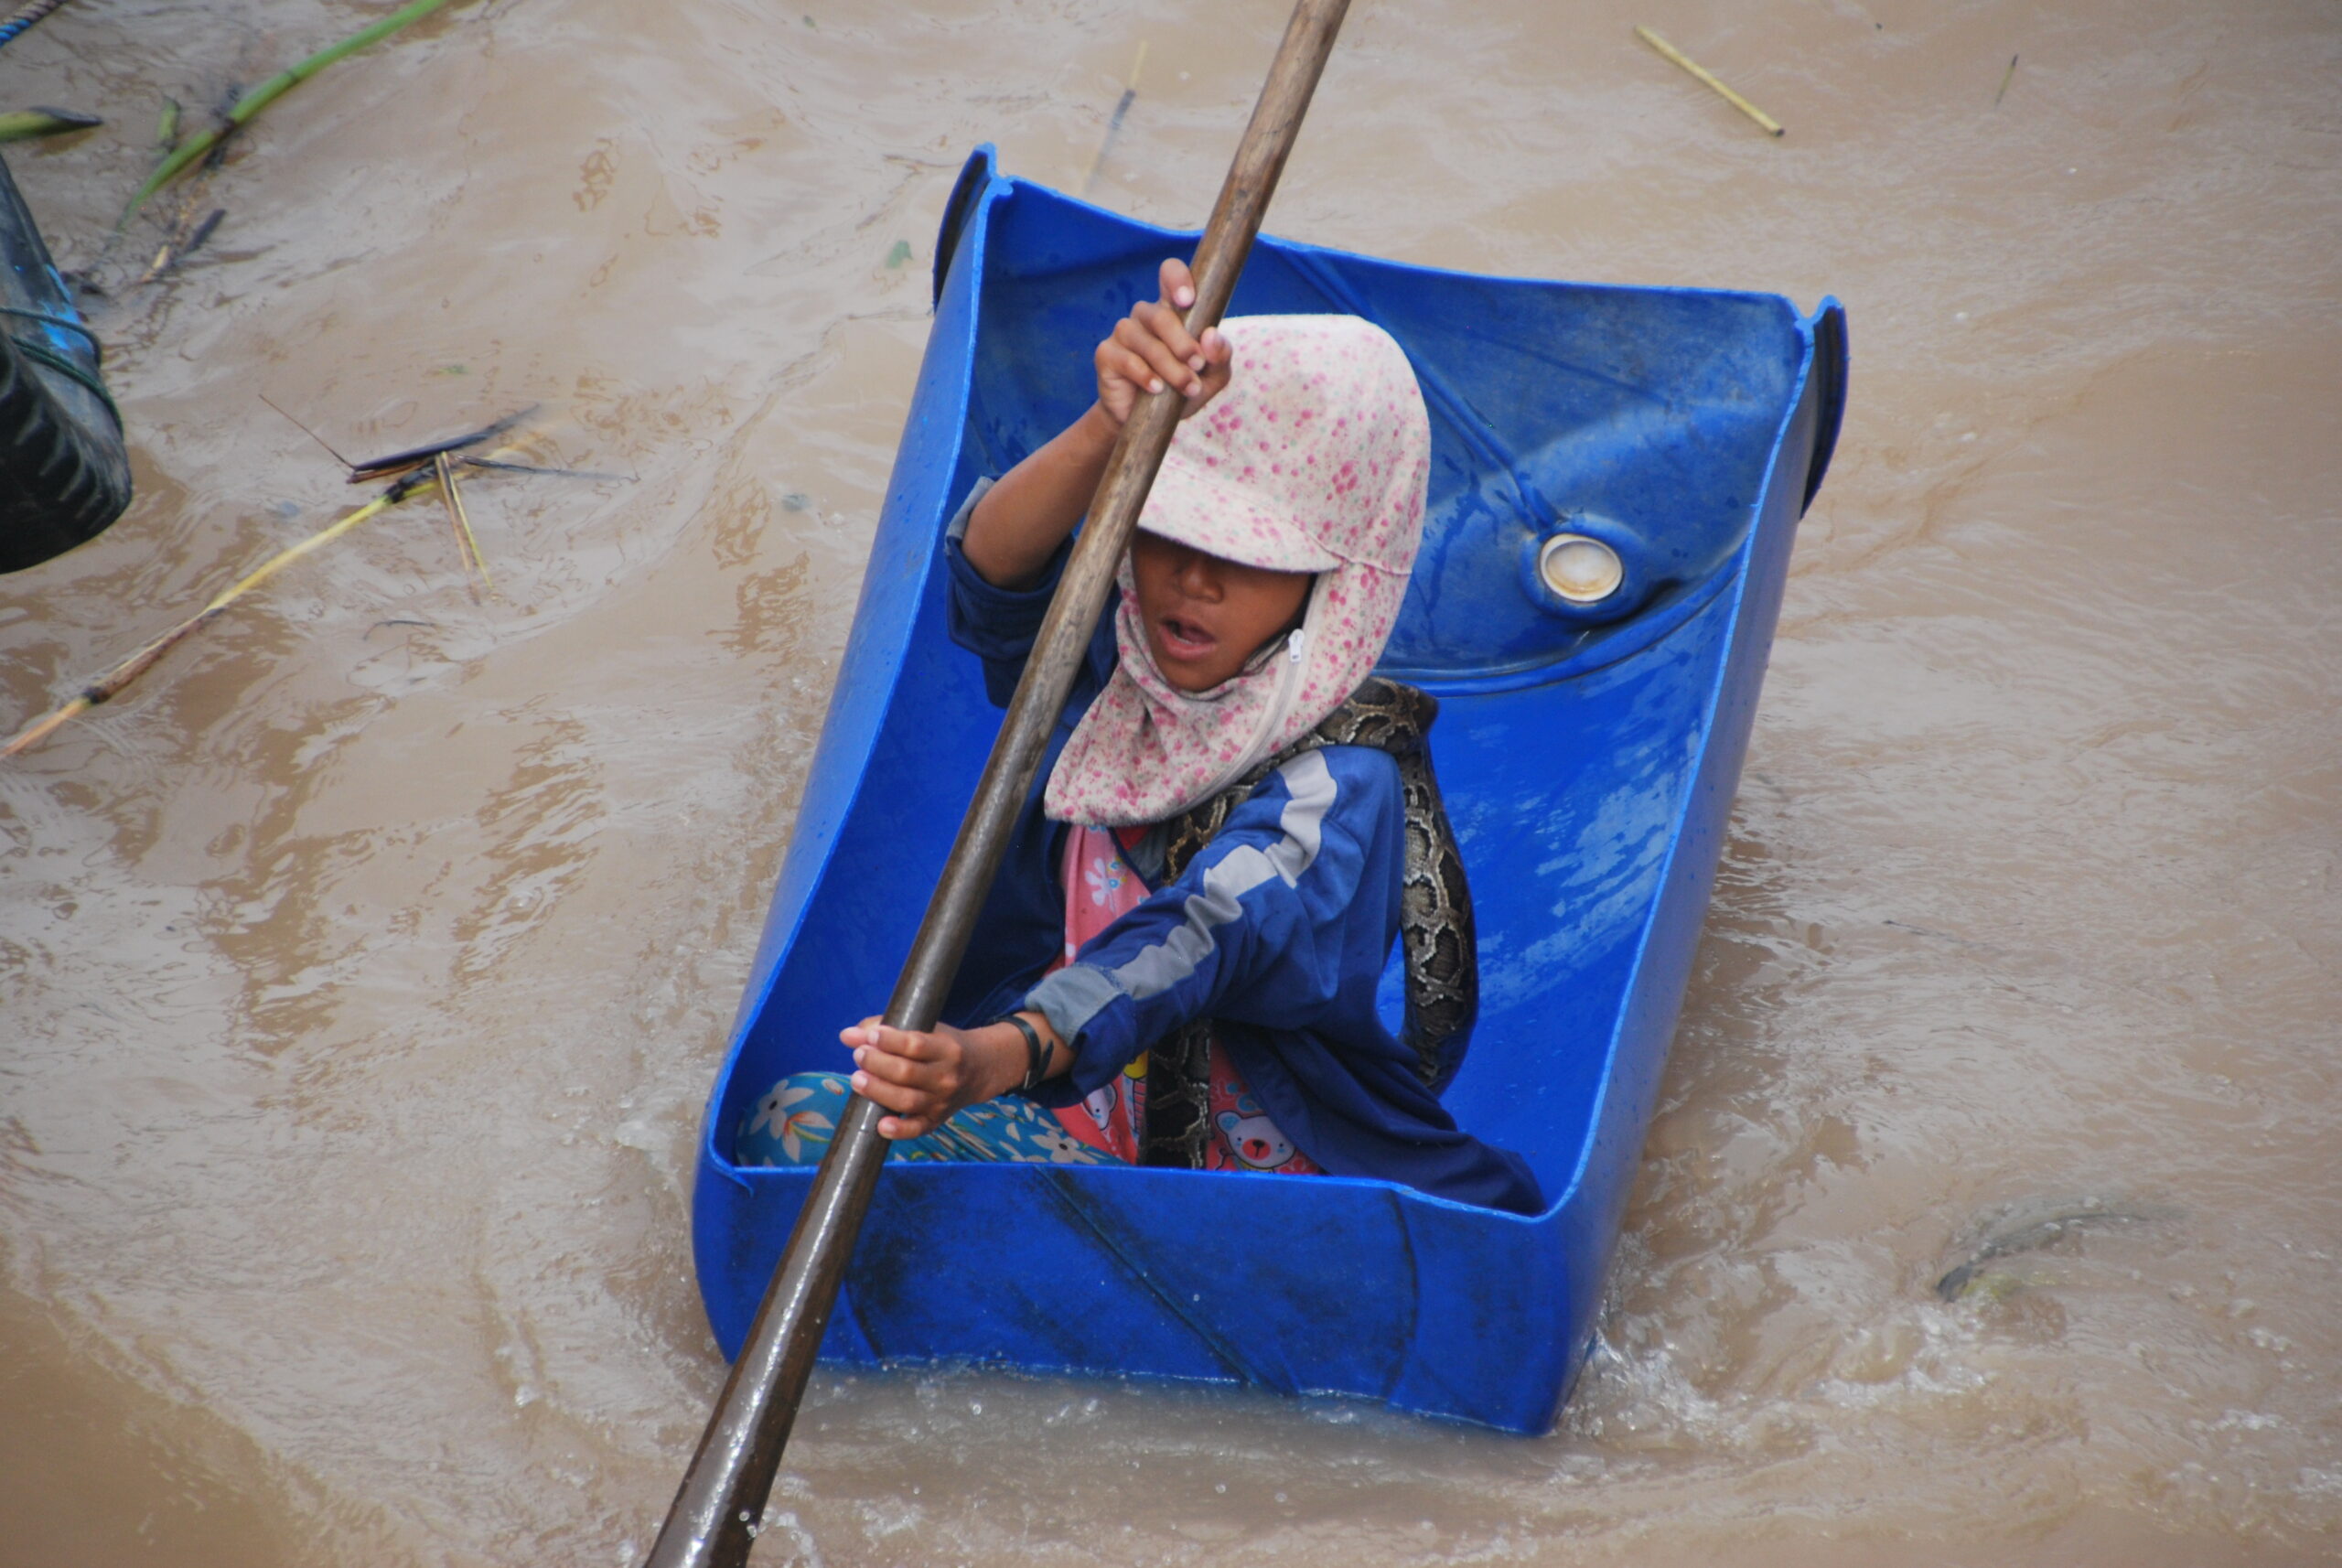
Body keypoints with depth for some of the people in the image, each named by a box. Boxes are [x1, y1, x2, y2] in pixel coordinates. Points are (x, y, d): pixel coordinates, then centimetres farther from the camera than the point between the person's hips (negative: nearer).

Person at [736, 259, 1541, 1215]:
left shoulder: (1339, 785, -19)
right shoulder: (1112, 670, -2)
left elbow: (1201, 939, -38)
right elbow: (994, 568, -25)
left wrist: (1001, 1056, -57)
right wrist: (1108, 430, -47)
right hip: (1073, 1130, 5)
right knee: (801, 1122, -18)